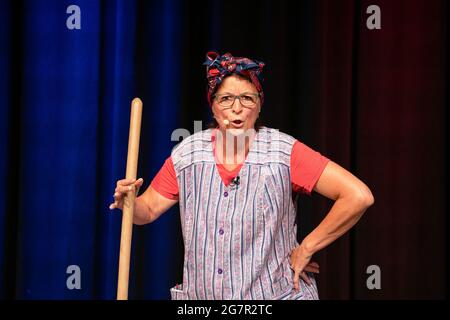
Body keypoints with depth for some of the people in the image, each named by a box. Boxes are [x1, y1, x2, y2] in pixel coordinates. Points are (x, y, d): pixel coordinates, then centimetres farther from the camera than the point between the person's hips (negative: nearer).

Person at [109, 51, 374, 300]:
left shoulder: (285, 153, -14)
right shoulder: (186, 155, -3)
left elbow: (359, 196, -18)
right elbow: (148, 210, 8)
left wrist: (305, 250, -15)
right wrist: (128, 203, -16)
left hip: (275, 292, -3)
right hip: (201, 294, 3)